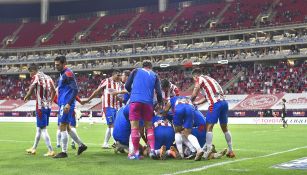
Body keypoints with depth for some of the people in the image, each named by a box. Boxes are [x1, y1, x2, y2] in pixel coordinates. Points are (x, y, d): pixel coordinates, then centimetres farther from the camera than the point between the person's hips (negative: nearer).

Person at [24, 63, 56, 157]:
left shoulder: (36, 77, -9)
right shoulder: (47, 77, 11)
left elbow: (31, 90, -16)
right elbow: (54, 91, 12)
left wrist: (26, 97, 4)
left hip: (41, 106, -8)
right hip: (48, 106, 8)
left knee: (43, 129, -3)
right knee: (39, 128, 19)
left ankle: (51, 151, -6)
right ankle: (34, 148, 31)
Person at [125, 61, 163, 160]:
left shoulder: (136, 71, 15)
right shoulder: (154, 75, 18)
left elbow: (127, 86, 10)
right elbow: (158, 92, 8)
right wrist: (160, 103, 22)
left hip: (135, 100, -2)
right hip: (148, 102, 2)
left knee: (134, 126, 0)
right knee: (149, 126, 14)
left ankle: (136, 153, -1)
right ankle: (152, 149, 1)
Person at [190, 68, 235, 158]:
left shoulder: (199, 79, 4)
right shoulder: (208, 78, 28)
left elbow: (194, 95, -3)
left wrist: (190, 102, 16)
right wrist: (196, 103, 31)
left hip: (215, 103, -8)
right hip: (224, 102, 8)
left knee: (209, 127, -5)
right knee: (225, 128, 16)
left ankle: (209, 151, -10)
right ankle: (231, 151, 21)